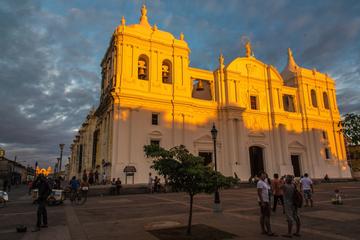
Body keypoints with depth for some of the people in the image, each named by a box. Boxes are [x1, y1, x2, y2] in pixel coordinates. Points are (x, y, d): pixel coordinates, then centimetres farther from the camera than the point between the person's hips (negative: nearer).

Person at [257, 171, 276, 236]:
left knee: (263, 216, 11)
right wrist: (262, 202, -23)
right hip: (263, 201, -10)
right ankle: (269, 231, -5)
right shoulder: (260, 183, -15)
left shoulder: (264, 182, 16)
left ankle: (263, 230, 16)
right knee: (267, 216, -8)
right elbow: (259, 193, -20)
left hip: (266, 201, 10)